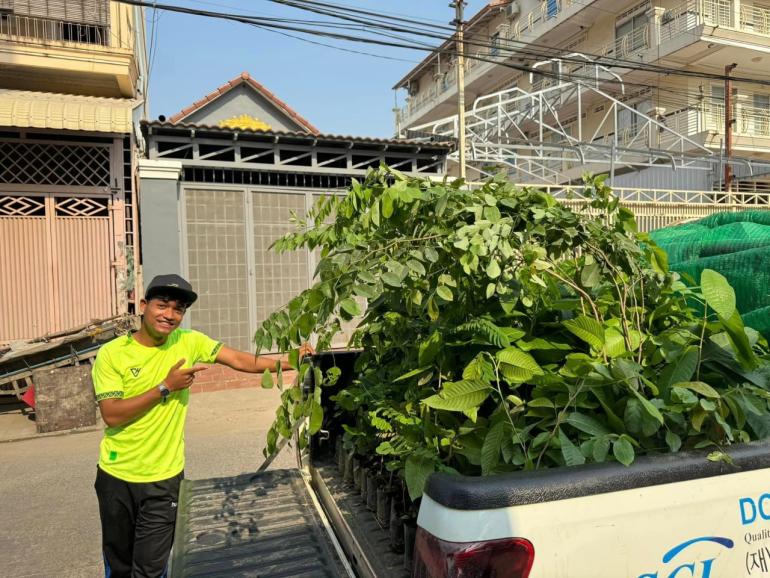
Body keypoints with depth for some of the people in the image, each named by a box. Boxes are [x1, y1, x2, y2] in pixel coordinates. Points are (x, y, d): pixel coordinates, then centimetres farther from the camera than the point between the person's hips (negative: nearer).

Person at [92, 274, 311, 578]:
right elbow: (111, 415, -17)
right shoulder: (112, 354, -11)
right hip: (116, 475, 0)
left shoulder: (188, 342, -5)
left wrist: (290, 361, -14)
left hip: (164, 478, 0)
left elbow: (241, 360, -6)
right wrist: (166, 387, -20)